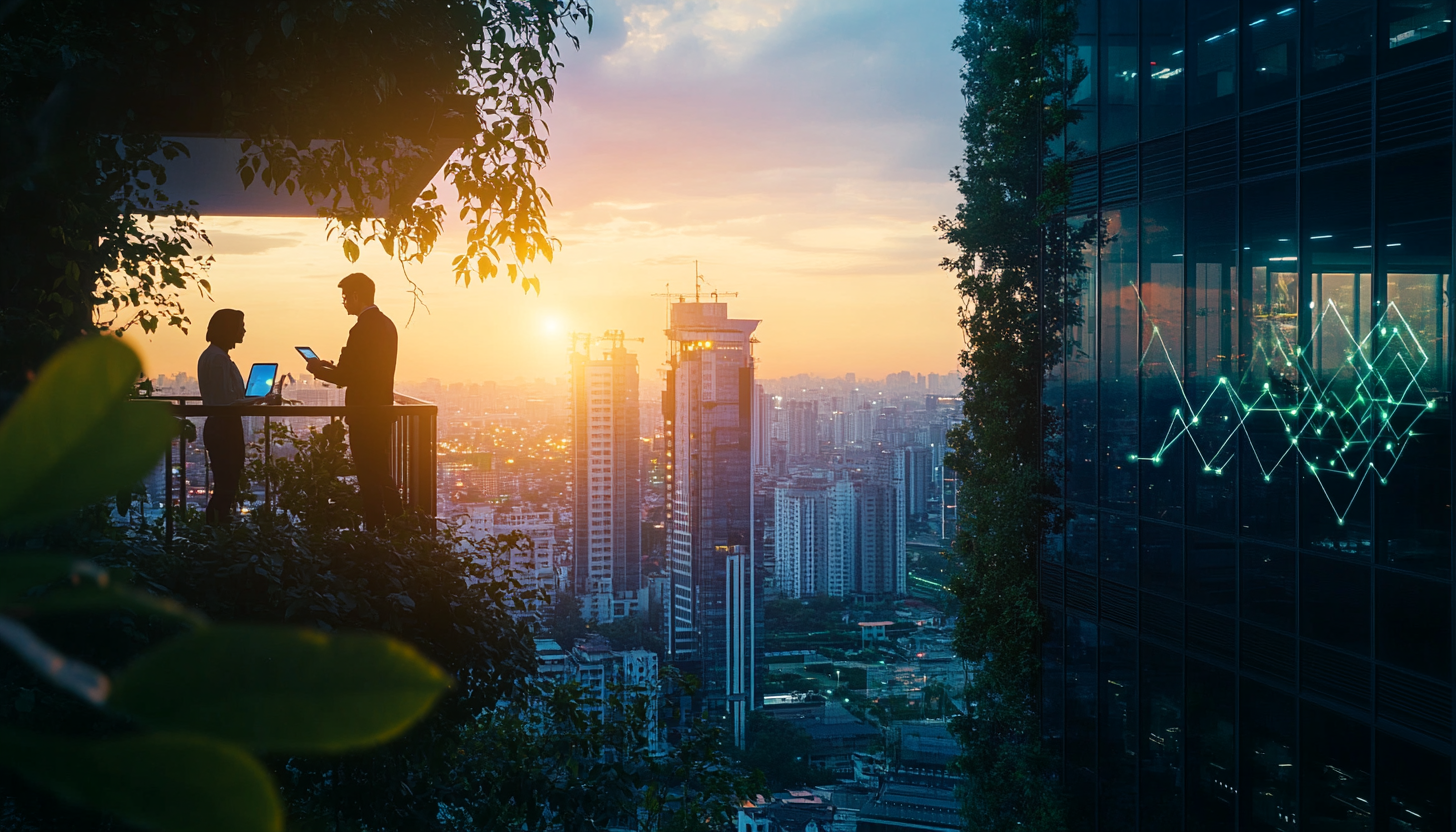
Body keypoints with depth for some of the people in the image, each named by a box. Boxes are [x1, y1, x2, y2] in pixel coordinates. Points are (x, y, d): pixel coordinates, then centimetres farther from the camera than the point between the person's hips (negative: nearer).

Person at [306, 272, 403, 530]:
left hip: (364, 414, -10)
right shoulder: (386, 324, 10)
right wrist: (332, 367, 17)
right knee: (381, 472, 19)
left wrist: (317, 369, -1)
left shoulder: (362, 329, -20)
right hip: (382, 410, 10)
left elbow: (344, 376, -19)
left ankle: (374, 527, 3)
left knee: (368, 477, -2)